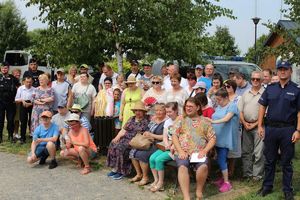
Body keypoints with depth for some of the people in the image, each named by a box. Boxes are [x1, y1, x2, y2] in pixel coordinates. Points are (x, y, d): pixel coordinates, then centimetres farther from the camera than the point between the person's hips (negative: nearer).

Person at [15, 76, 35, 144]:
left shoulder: (34, 89, -4)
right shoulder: (20, 88, 2)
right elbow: (16, 100, 4)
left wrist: (31, 103, -19)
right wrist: (22, 100, -14)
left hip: (31, 106, -1)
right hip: (23, 106, 1)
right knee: (23, 122, 3)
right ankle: (23, 138, 11)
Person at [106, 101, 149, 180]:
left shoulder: (146, 121, -3)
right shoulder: (131, 119, 18)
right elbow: (123, 130, 15)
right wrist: (118, 137, -2)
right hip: (126, 138, 7)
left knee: (121, 147, -28)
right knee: (113, 144, -17)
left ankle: (121, 171, -17)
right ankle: (115, 168, -12)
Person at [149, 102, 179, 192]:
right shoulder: (167, 122, 15)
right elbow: (164, 136, 10)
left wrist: (173, 146, -21)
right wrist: (167, 145, -9)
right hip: (167, 147, 7)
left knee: (159, 159, -24)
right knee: (152, 158, -13)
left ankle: (161, 183, -9)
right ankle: (156, 180, -1)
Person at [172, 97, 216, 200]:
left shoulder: (205, 121, 14)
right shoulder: (180, 119, 12)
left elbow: (212, 138, 9)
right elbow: (174, 136, 3)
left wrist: (204, 151, -8)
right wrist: (180, 151, -11)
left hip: (199, 153, 0)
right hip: (183, 152, 0)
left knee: (203, 166, -31)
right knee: (182, 167, -32)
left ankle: (199, 190, -7)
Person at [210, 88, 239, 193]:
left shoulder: (232, 106, -10)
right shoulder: (219, 107, 15)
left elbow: (226, 119, -22)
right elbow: (215, 119, 11)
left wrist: (213, 122, -31)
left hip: (225, 138, -8)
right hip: (218, 137, 8)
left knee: (222, 160, -7)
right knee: (220, 159, 14)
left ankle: (227, 182, 2)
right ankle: (224, 178, 28)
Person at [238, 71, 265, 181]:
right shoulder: (246, 94, 12)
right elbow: (240, 110, 12)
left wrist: (255, 124, -11)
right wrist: (244, 123, -2)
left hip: (258, 126, -5)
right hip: (246, 126, 6)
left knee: (258, 153, -2)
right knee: (245, 151, 11)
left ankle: (257, 175, 8)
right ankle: (247, 173, 21)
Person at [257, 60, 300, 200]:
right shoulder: (270, 88, 7)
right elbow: (262, 107, 9)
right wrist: (260, 126, 2)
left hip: (288, 129, -3)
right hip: (270, 128, 3)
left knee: (286, 162, 7)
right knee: (269, 160, 12)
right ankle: (267, 186, 24)